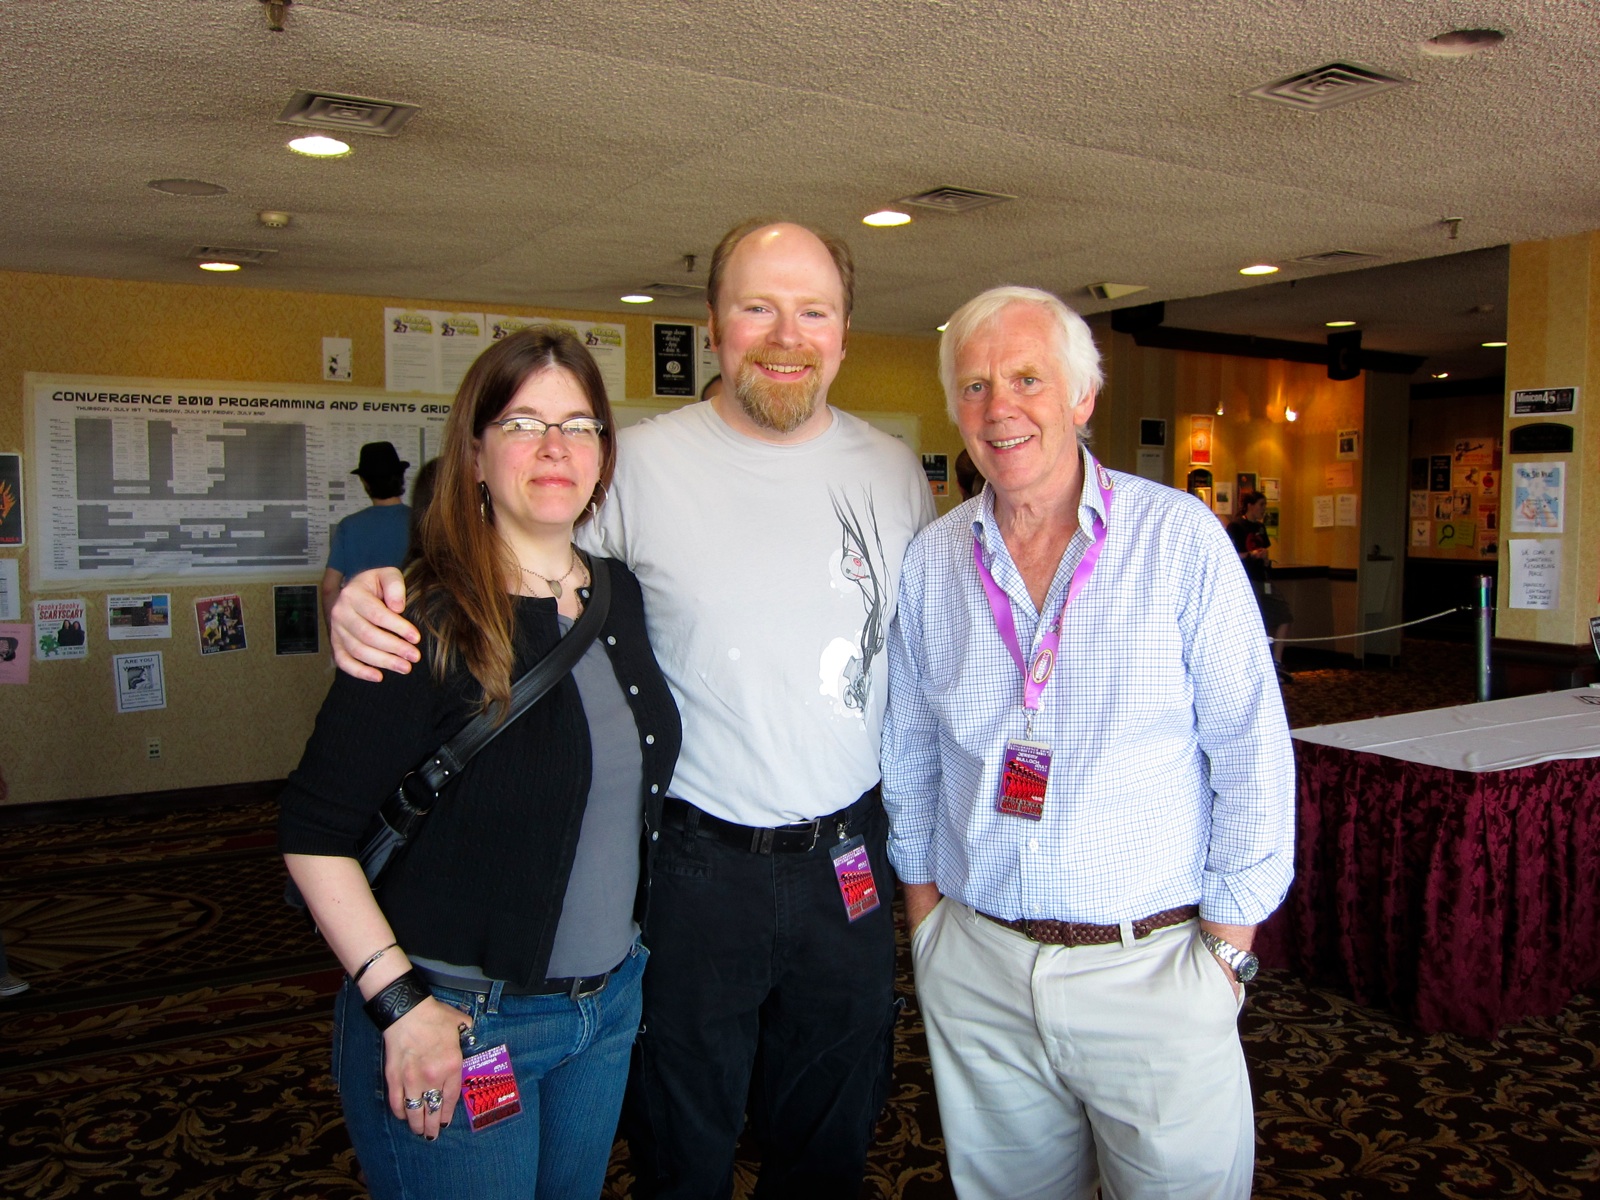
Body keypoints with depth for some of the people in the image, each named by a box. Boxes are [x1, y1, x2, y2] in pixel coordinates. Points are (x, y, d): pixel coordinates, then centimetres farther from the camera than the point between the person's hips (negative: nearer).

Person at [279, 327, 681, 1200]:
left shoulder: (623, 596, 2)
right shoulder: (429, 625, -18)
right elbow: (313, 834, -16)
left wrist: (622, 966, 9)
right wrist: (401, 1004, -20)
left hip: (609, 1006, 6)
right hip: (458, 1026, -6)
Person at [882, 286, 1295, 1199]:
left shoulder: (1179, 538, -8)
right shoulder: (931, 560, 2)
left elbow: (1252, 754, -6)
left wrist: (1226, 943, -6)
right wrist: (924, 901, 9)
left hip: (1152, 963, -2)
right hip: (976, 965, 3)